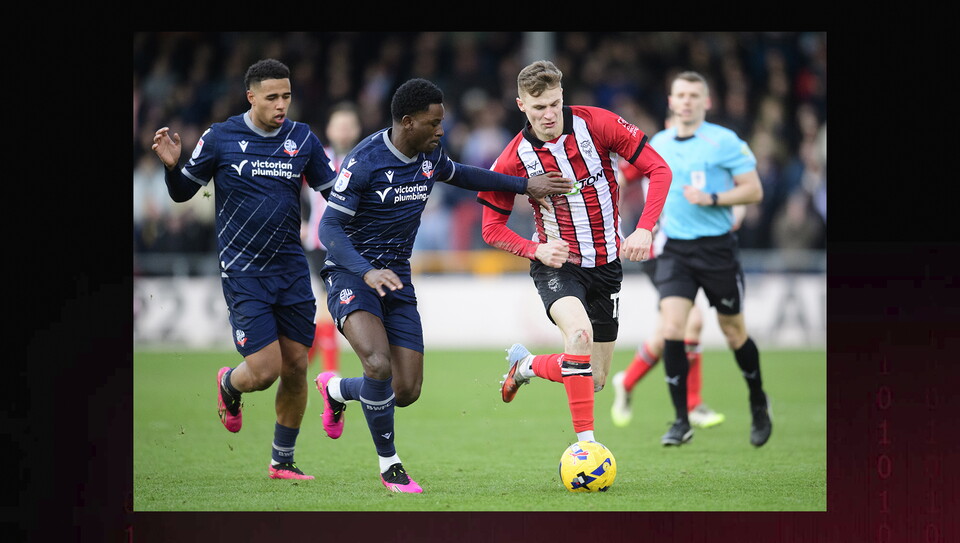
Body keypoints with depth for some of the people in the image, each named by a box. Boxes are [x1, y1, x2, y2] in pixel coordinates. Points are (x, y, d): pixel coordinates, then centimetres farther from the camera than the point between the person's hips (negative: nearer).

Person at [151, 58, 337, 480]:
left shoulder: (302, 139, 4)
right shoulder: (220, 138, -4)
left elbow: (335, 192, 13)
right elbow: (182, 192, 4)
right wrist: (171, 165, -16)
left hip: (291, 267, 4)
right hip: (243, 271, -4)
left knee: (296, 367, 3)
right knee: (264, 370, -12)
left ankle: (282, 462, 20)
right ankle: (228, 385, 26)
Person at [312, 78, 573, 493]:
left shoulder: (430, 154, 3)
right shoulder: (364, 162, -18)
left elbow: (459, 175, 27)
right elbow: (329, 228, -19)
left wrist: (525, 186, 23)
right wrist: (367, 272, -34)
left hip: (397, 279, 7)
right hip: (351, 275, -7)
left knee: (406, 392, 0)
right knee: (379, 366, -29)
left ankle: (335, 389, 33)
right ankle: (389, 465, -7)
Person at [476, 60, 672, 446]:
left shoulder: (598, 124, -14)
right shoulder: (514, 159, -13)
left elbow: (658, 170, -8)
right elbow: (492, 228, -2)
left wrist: (644, 229, -20)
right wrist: (537, 250, -20)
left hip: (606, 265, 3)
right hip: (557, 265, -3)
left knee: (593, 382, 6)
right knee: (579, 332, -35)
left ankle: (526, 365, 37)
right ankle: (585, 441, -29)